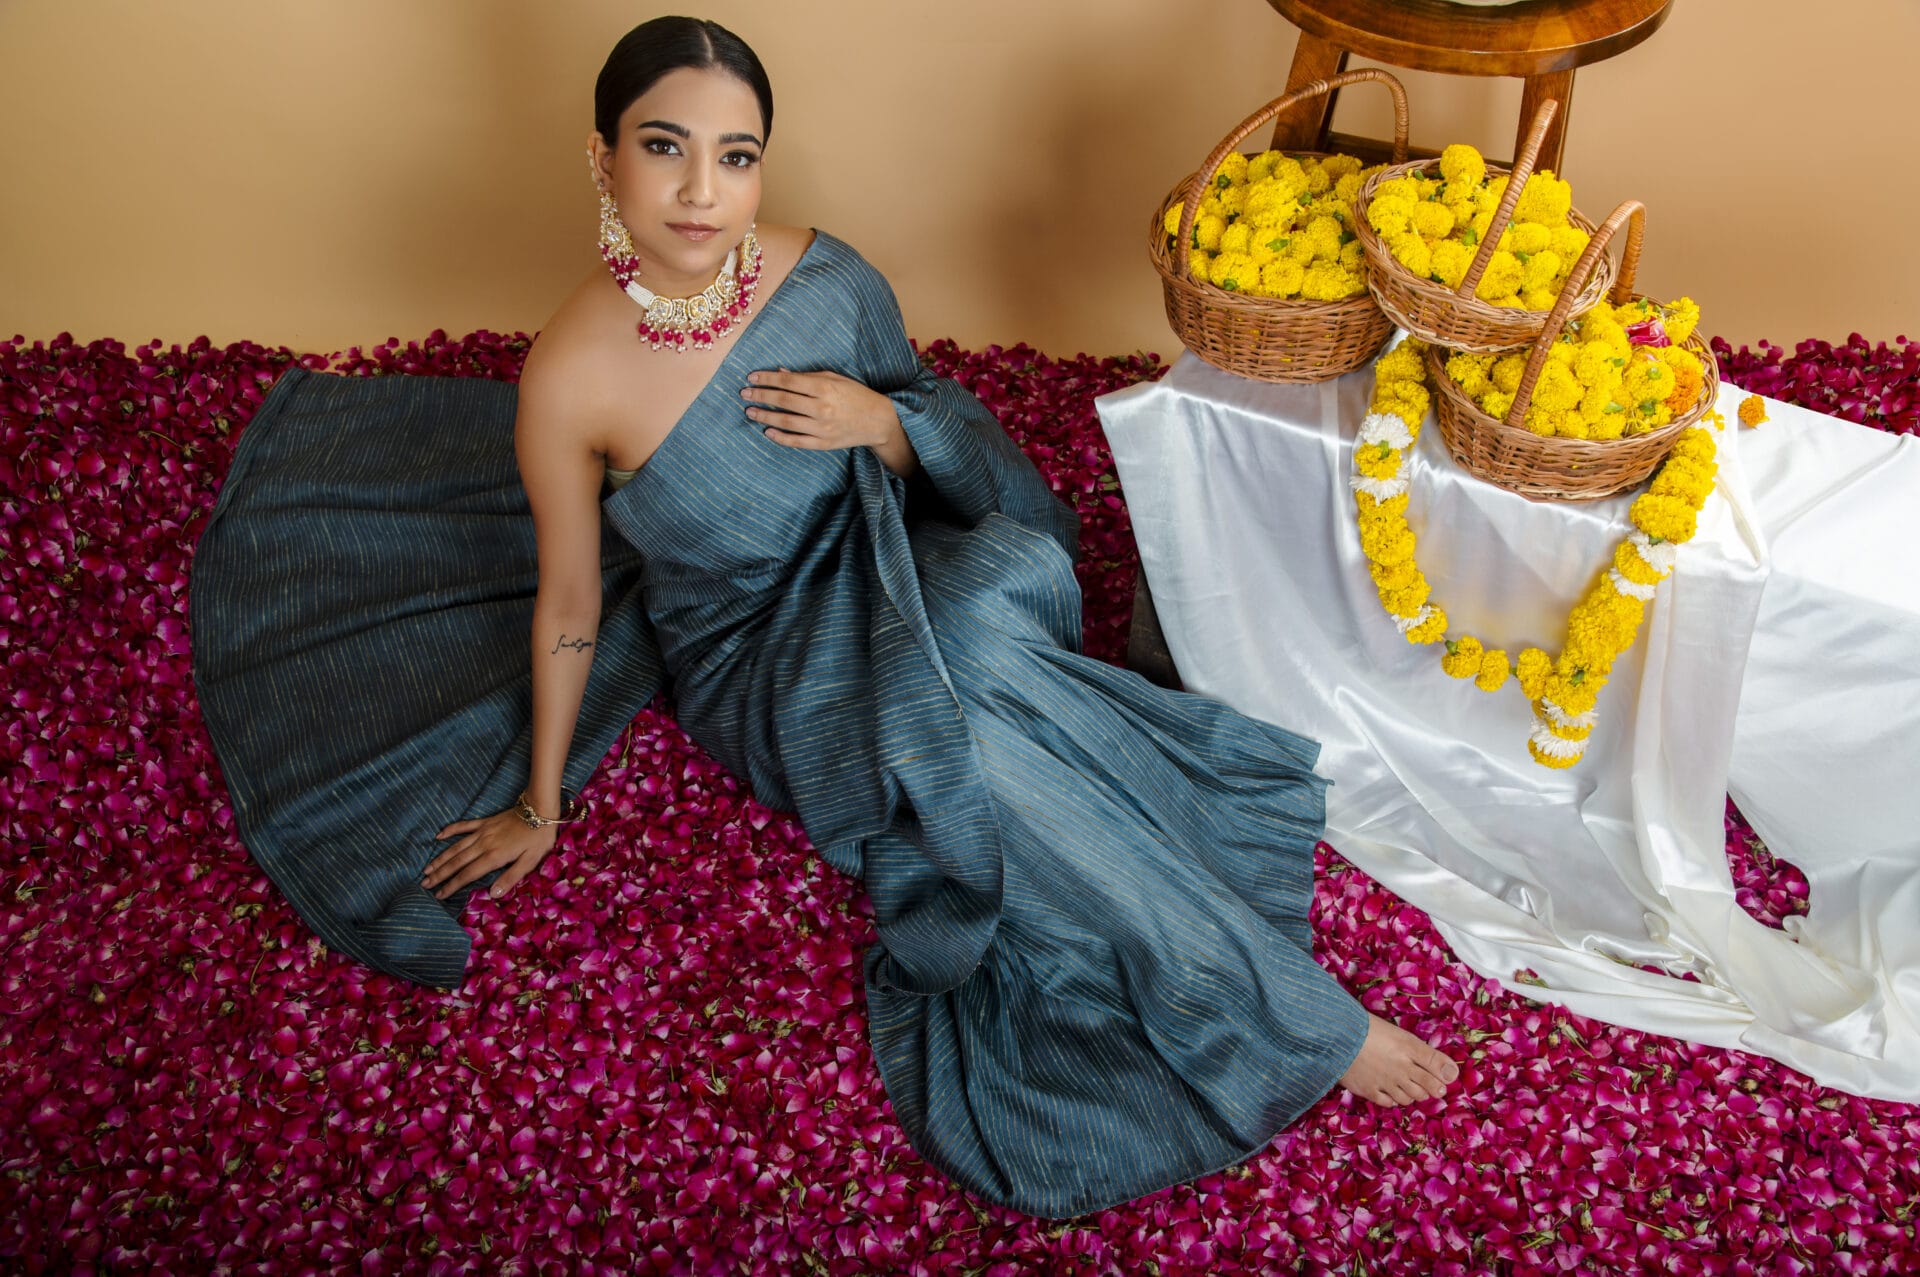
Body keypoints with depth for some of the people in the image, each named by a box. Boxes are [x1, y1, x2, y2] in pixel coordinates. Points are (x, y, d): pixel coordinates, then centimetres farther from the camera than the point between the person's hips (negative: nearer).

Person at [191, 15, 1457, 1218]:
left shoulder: (826, 277, -10)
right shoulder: (572, 379, -18)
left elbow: (945, 444, 5)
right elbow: (570, 603, -6)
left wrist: (880, 423, -19)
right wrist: (538, 806, 3)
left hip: (884, 569, 3)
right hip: (759, 662, -3)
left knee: (984, 617, -35)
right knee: (955, 729, -34)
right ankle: (1298, 1027, -23)